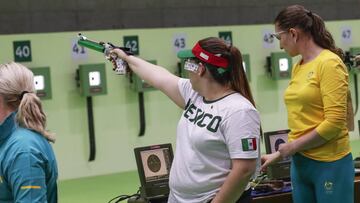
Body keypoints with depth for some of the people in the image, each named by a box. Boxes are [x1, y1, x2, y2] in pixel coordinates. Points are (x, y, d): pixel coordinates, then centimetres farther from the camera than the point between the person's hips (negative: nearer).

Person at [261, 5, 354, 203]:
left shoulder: (329, 63, -12)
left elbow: (334, 123, -17)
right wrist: (279, 154, 14)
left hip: (329, 164, -7)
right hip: (300, 162, 7)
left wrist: (292, 147, -12)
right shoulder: (297, 67, 8)